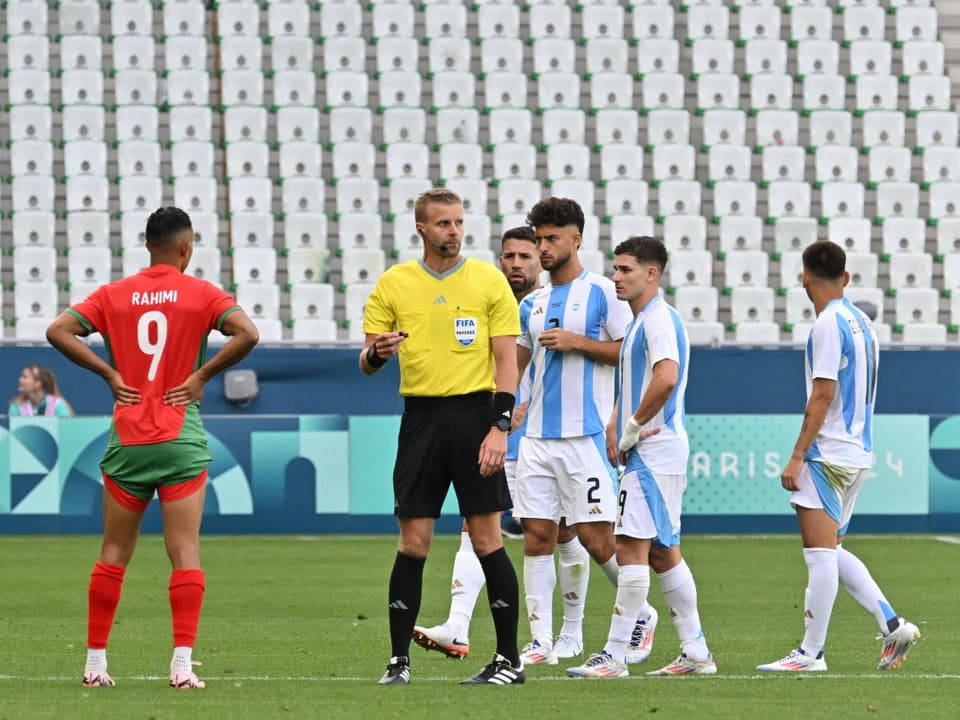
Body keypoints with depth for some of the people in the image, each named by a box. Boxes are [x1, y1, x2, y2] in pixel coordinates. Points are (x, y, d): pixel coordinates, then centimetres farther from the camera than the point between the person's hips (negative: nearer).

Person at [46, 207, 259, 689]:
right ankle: (182, 664, -11)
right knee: (185, 552, -3)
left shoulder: (114, 295, 6)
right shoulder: (200, 293, -1)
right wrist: (202, 375, -5)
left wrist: (109, 373, 2)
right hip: (182, 445, -2)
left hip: (126, 442, 2)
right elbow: (247, 334, -15)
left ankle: (95, 663, 12)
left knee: (113, 554, 11)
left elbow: (58, 332, -2)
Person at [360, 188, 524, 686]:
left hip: (474, 412, -2)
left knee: (486, 538, -3)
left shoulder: (488, 280, 2)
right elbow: (366, 362, 9)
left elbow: (506, 361, 0)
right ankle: (399, 659, 6)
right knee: (413, 541, -1)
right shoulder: (394, 283, 7)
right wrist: (377, 353, -15)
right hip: (421, 416, 2)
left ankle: (509, 658, 4)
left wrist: (500, 427, -10)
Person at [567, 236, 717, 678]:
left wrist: (633, 428, -18)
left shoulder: (658, 319, -13)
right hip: (652, 454, 11)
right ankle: (696, 654, 15)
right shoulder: (641, 322, 19)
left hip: (653, 453, -11)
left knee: (632, 547, -11)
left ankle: (614, 656, -13)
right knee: (664, 553, 12)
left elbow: (667, 378, -29)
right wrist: (615, 427, 9)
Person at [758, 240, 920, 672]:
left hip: (829, 455, -9)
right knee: (831, 552, 15)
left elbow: (822, 395, -17)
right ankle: (892, 625, 8)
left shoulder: (828, 325, -12)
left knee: (820, 552, -6)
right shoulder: (861, 322, 14)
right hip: (858, 453, 9)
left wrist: (797, 457, -15)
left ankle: (811, 653, -5)